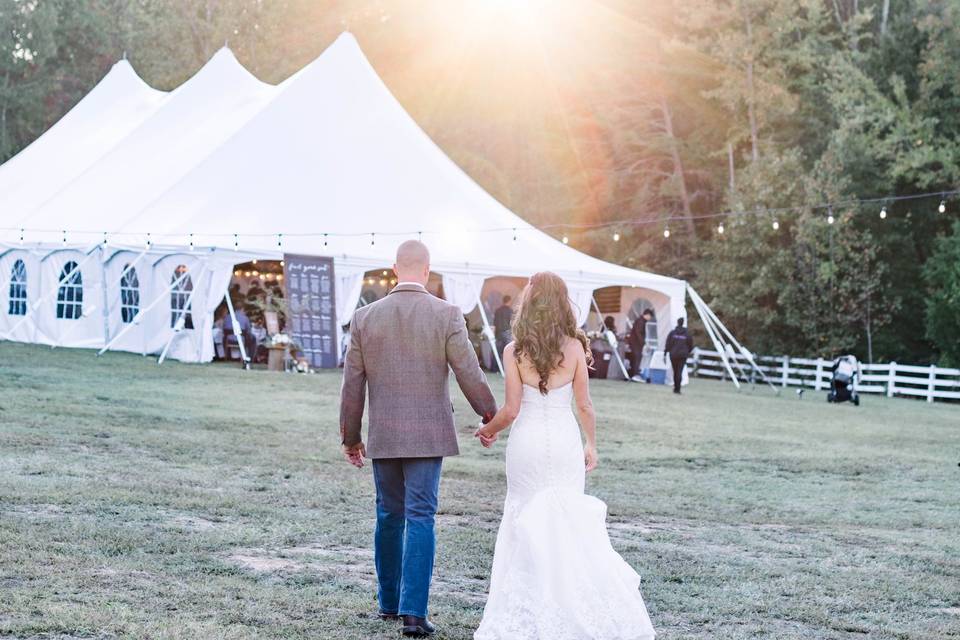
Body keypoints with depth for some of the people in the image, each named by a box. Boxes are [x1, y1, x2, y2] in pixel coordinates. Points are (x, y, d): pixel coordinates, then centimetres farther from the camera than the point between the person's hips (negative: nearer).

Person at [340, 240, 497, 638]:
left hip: (383, 436, 3)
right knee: (420, 518, -2)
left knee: (389, 516, 16)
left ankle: (389, 601, 26)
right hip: (427, 434, -3)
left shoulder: (365, 318, 0)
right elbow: (469, 374, -6)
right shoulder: (446, 315, -8)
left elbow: (352, 384, 4)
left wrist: (350, 437, 14)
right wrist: (490, 414, 11)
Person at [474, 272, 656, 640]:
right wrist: (591, 444, 15)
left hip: (527, 444, -1)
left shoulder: (515, 350, -7)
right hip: (565, 443, 1)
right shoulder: (574, 347, -3)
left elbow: (511, 409, -7)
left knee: (527, 524, 9)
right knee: (569, 524, 9)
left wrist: (489, 430, 11)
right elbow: (584, 405, 1)